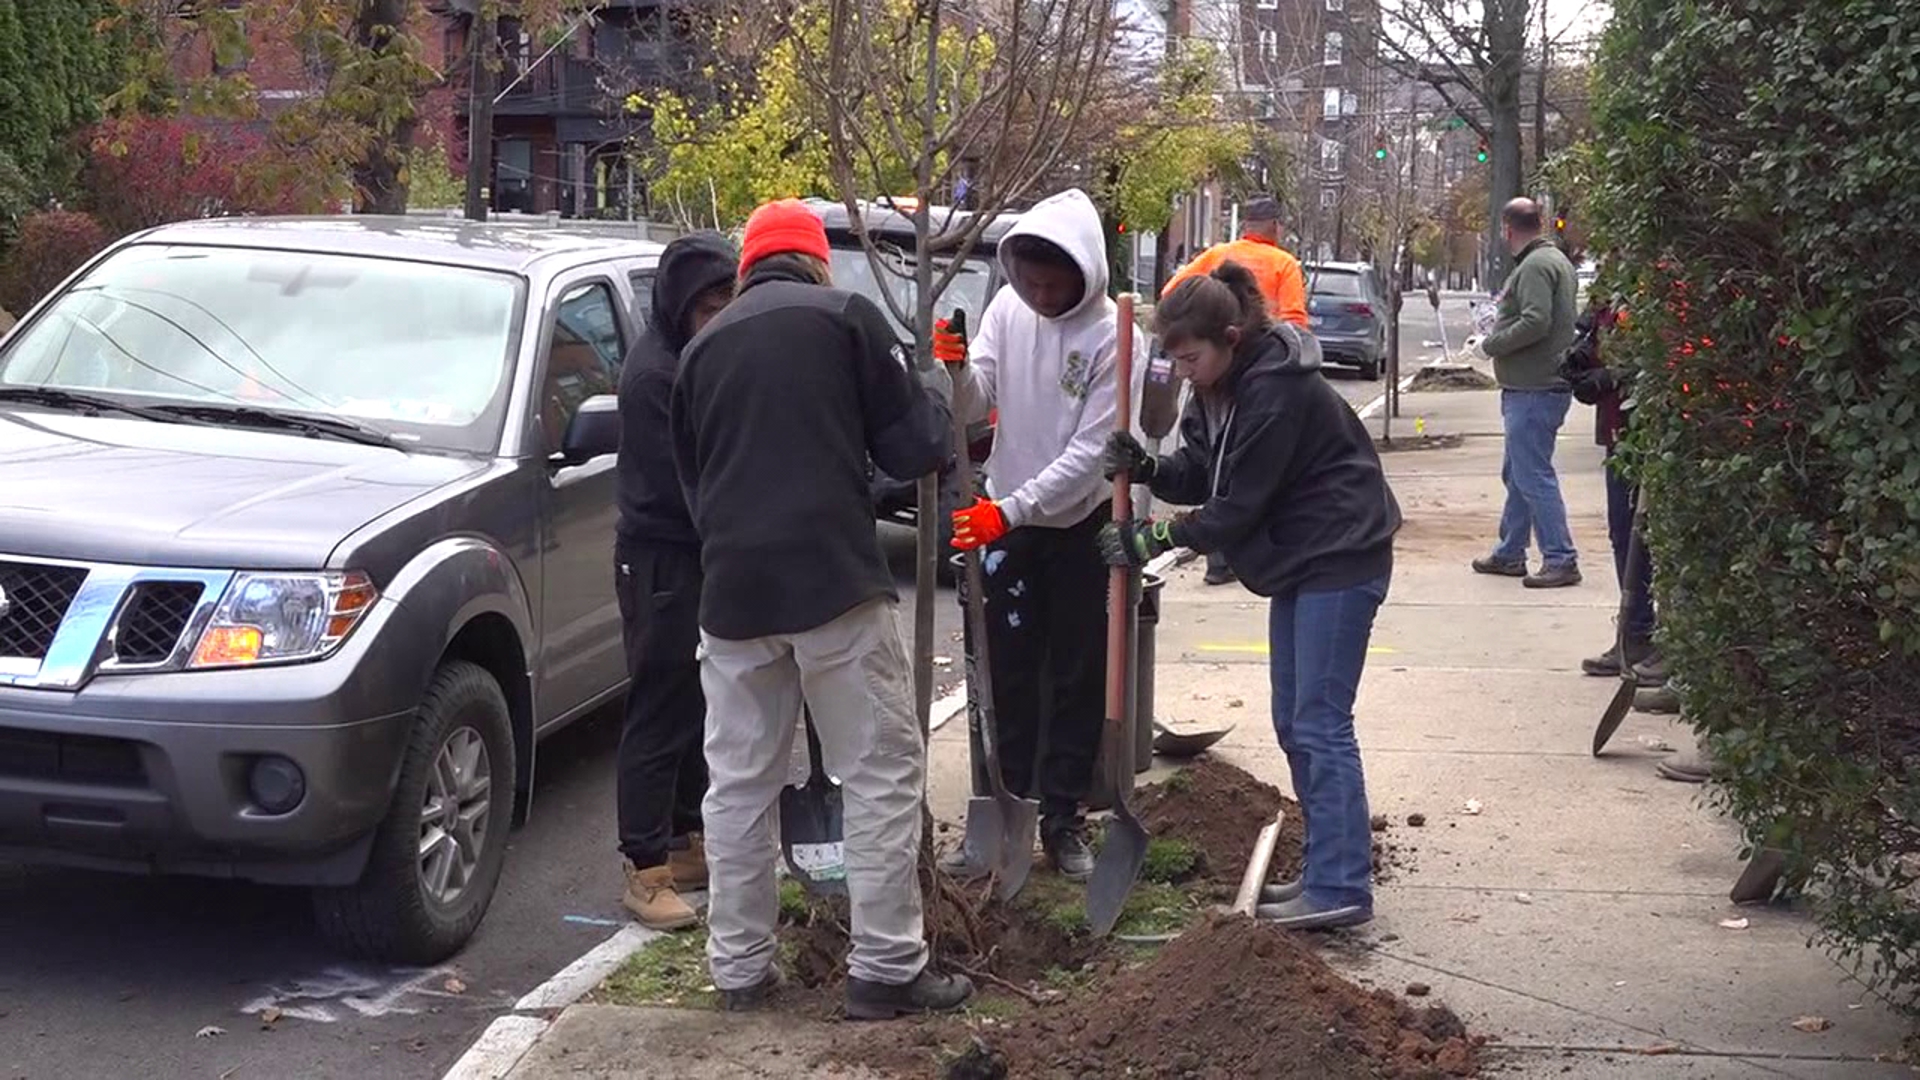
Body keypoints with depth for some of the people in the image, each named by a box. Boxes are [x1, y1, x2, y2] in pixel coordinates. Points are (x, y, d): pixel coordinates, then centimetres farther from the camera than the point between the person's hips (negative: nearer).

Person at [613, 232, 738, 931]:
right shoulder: (652, 372, -16)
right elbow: (680, 479, -21)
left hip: (703, 554, 9)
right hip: (660, 557, -9)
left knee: (697, 706, 15)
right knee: (659, 713, -5)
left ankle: (685, 842, 27)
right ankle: (646, 869, 0)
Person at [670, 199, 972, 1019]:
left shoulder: (703, 346, 15)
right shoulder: (846, 316, 1)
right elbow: (912, 447, 0)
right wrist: (939, 386, 20)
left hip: (732, 588, 5)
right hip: (834, 580, -5)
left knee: (738, 782, 11)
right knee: (882, 773, 2)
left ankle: (739, 966, 15)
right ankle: (886, 968, 2)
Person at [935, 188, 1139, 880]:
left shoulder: (1111, 335, -18)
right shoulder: (1009, 308, -5)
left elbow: (1090, 452, -20)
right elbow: (976, 405, -4)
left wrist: (1011, 510, -27)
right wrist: (957, 368, -26)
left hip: (1081, 523, -3)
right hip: (1008, 518, 3)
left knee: (1079, 679, 6)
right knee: (1008, 674, 7)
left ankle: (1062, 820, 16)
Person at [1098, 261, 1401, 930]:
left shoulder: (1276, 392, -24)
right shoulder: (1222, 386, 6)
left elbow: (1237, 508, -22)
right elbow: (1200, 473, 8)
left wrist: (1152, 539, -15)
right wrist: (1147, 469, -12)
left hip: (1340, 559, -10)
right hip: (1299, 561, 10)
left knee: (1320, 724, -10)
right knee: (1293, 724, 12)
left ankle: (1341, 888, -6)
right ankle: (1329, 869, 20)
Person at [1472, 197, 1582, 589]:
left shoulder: (1535, 266, -15)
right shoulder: (1555, 260, 18)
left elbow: (1535, 322, -25)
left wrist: (1493, 343, -12)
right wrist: (1500, 330, 12)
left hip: (1534, 390, -11)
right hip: (1533, 386, 11)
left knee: (1533, 476, -8)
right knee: (1517, 474, 18)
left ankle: (1561, 560, -6)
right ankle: (1509, 554, 26)